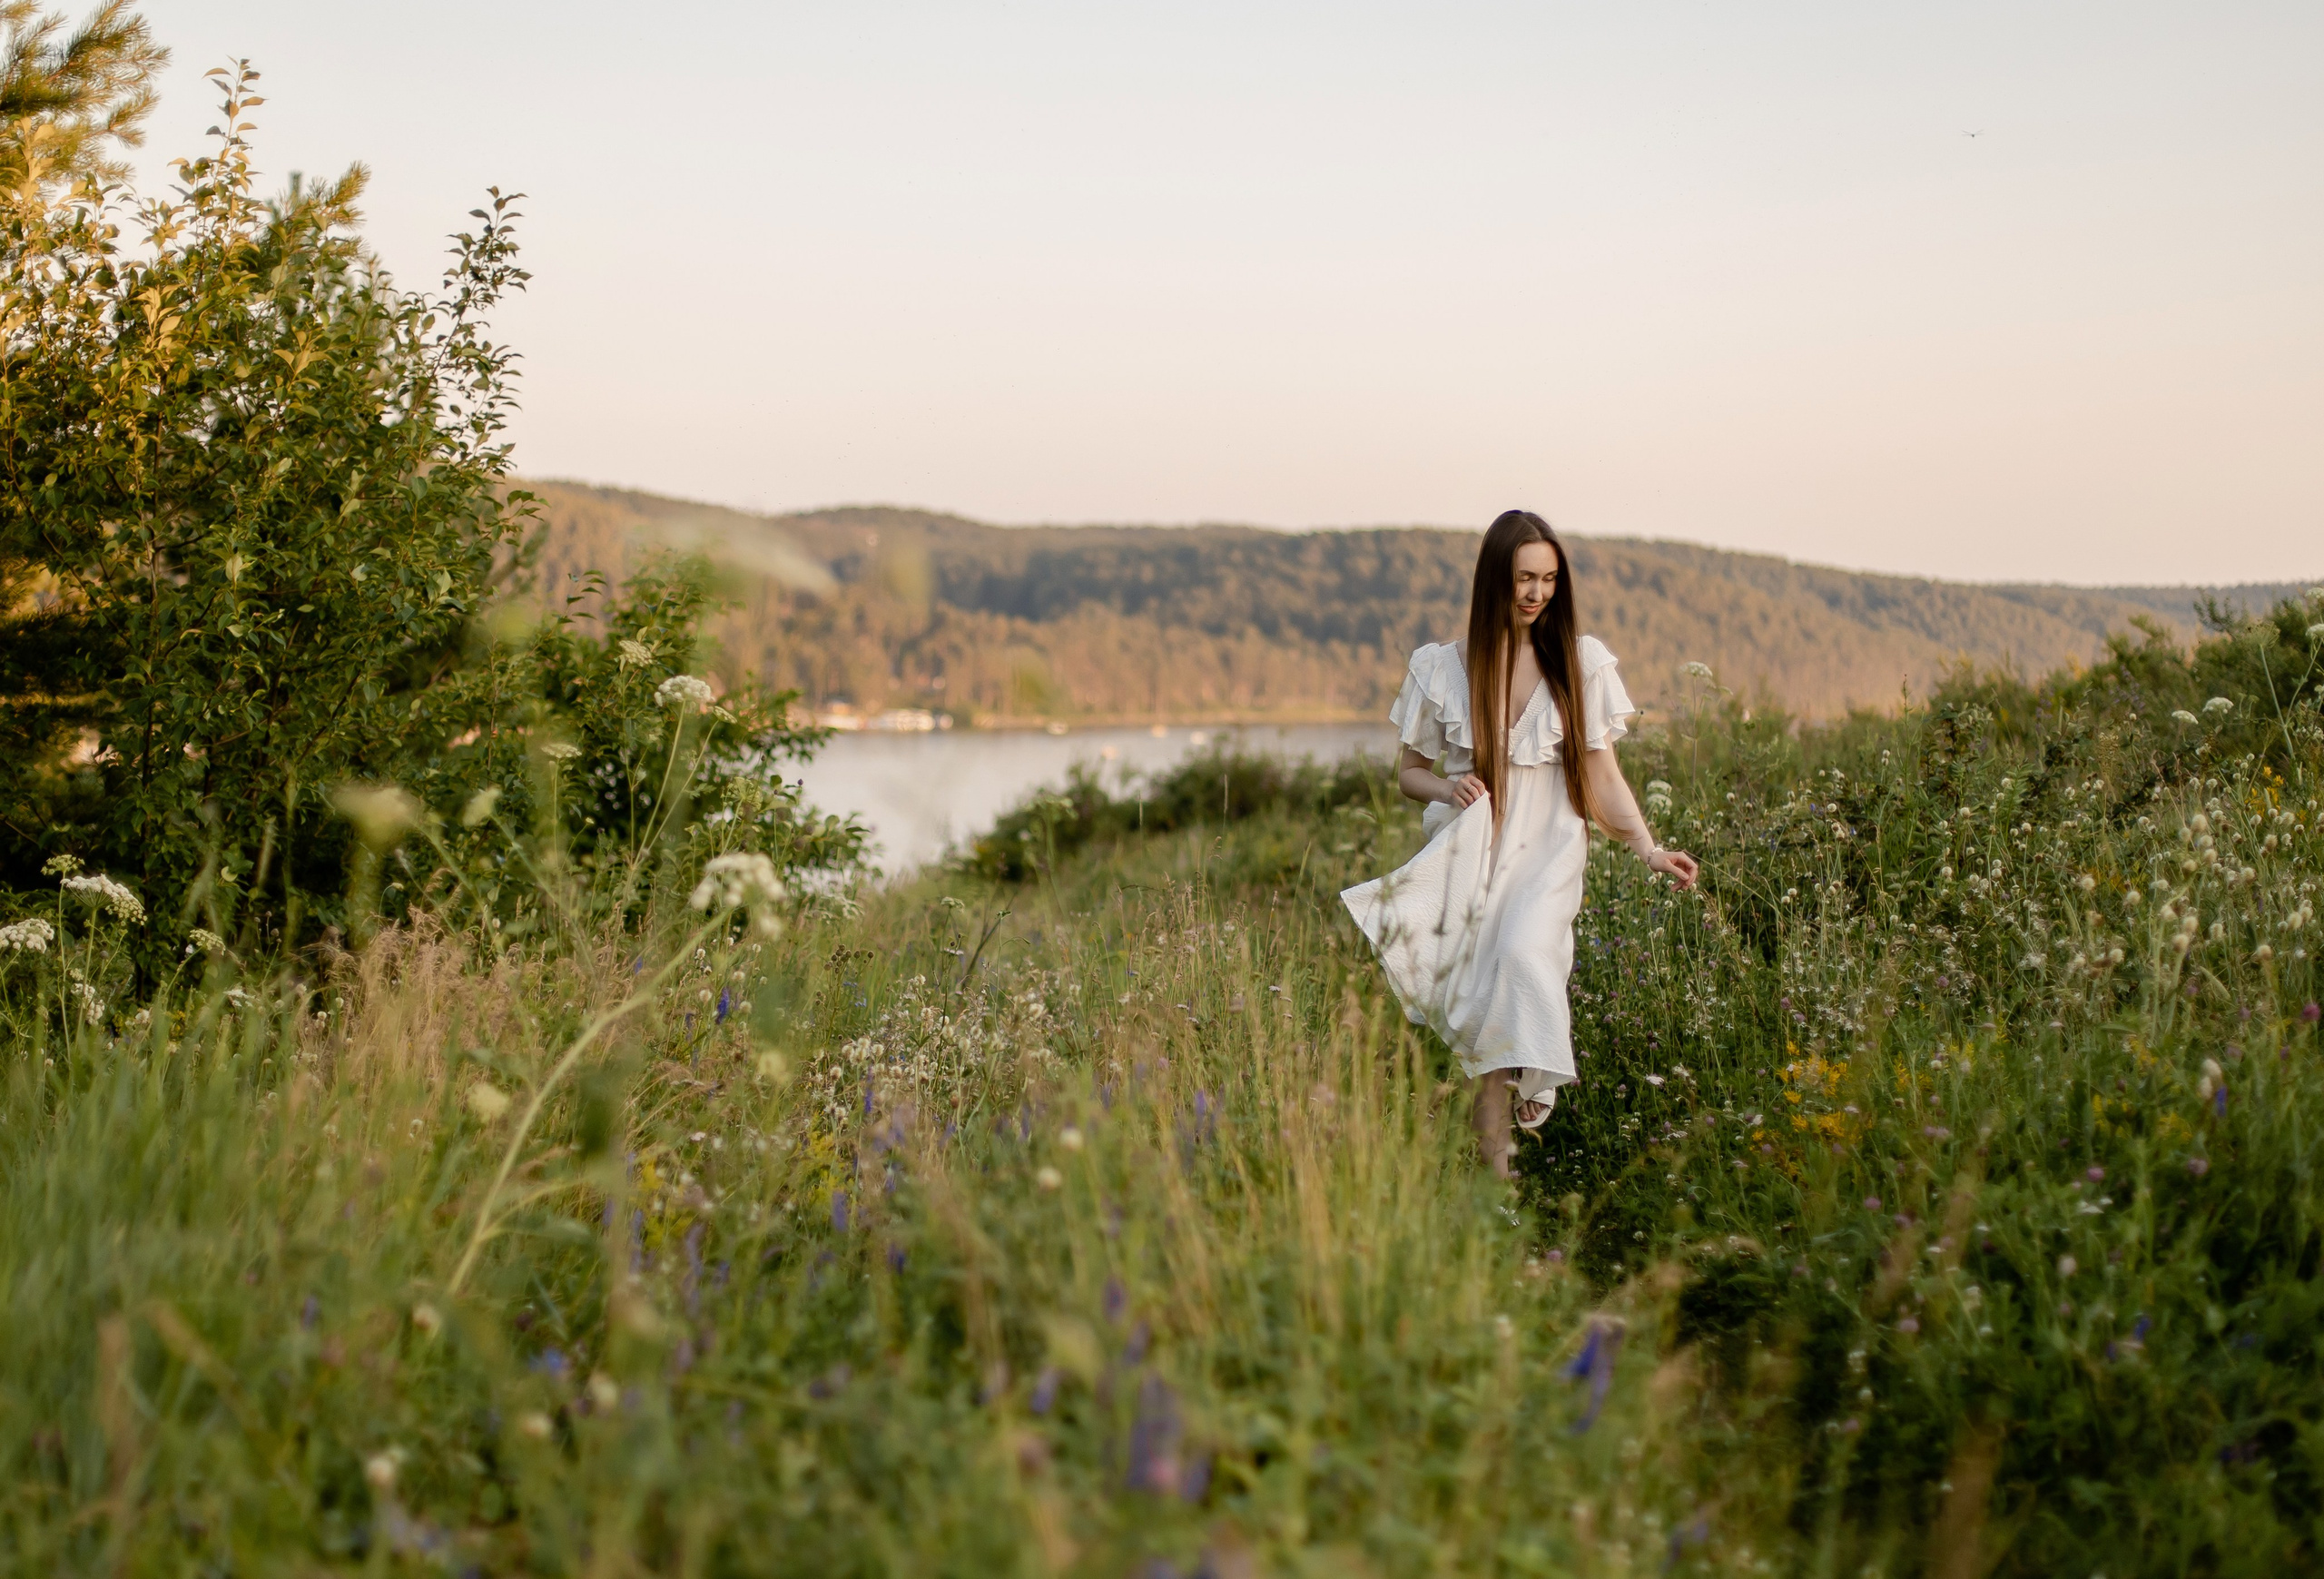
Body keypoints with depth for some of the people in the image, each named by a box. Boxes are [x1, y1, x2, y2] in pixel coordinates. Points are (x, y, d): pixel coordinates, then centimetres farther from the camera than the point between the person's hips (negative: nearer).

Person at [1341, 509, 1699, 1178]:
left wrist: (1650, 850, -10)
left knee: (1525, 953, -32)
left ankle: (1530, 1082, -24)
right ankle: (1496, 1164, -4)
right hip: (1467, 854, 0)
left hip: (1546, 853, 0)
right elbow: (1409, 771, 14)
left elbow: (1603, 776, 5)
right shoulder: (1442, 667, 5)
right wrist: (1446, 787, -10)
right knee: (1479, 1002, -11)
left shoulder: (1582, 663, 5)